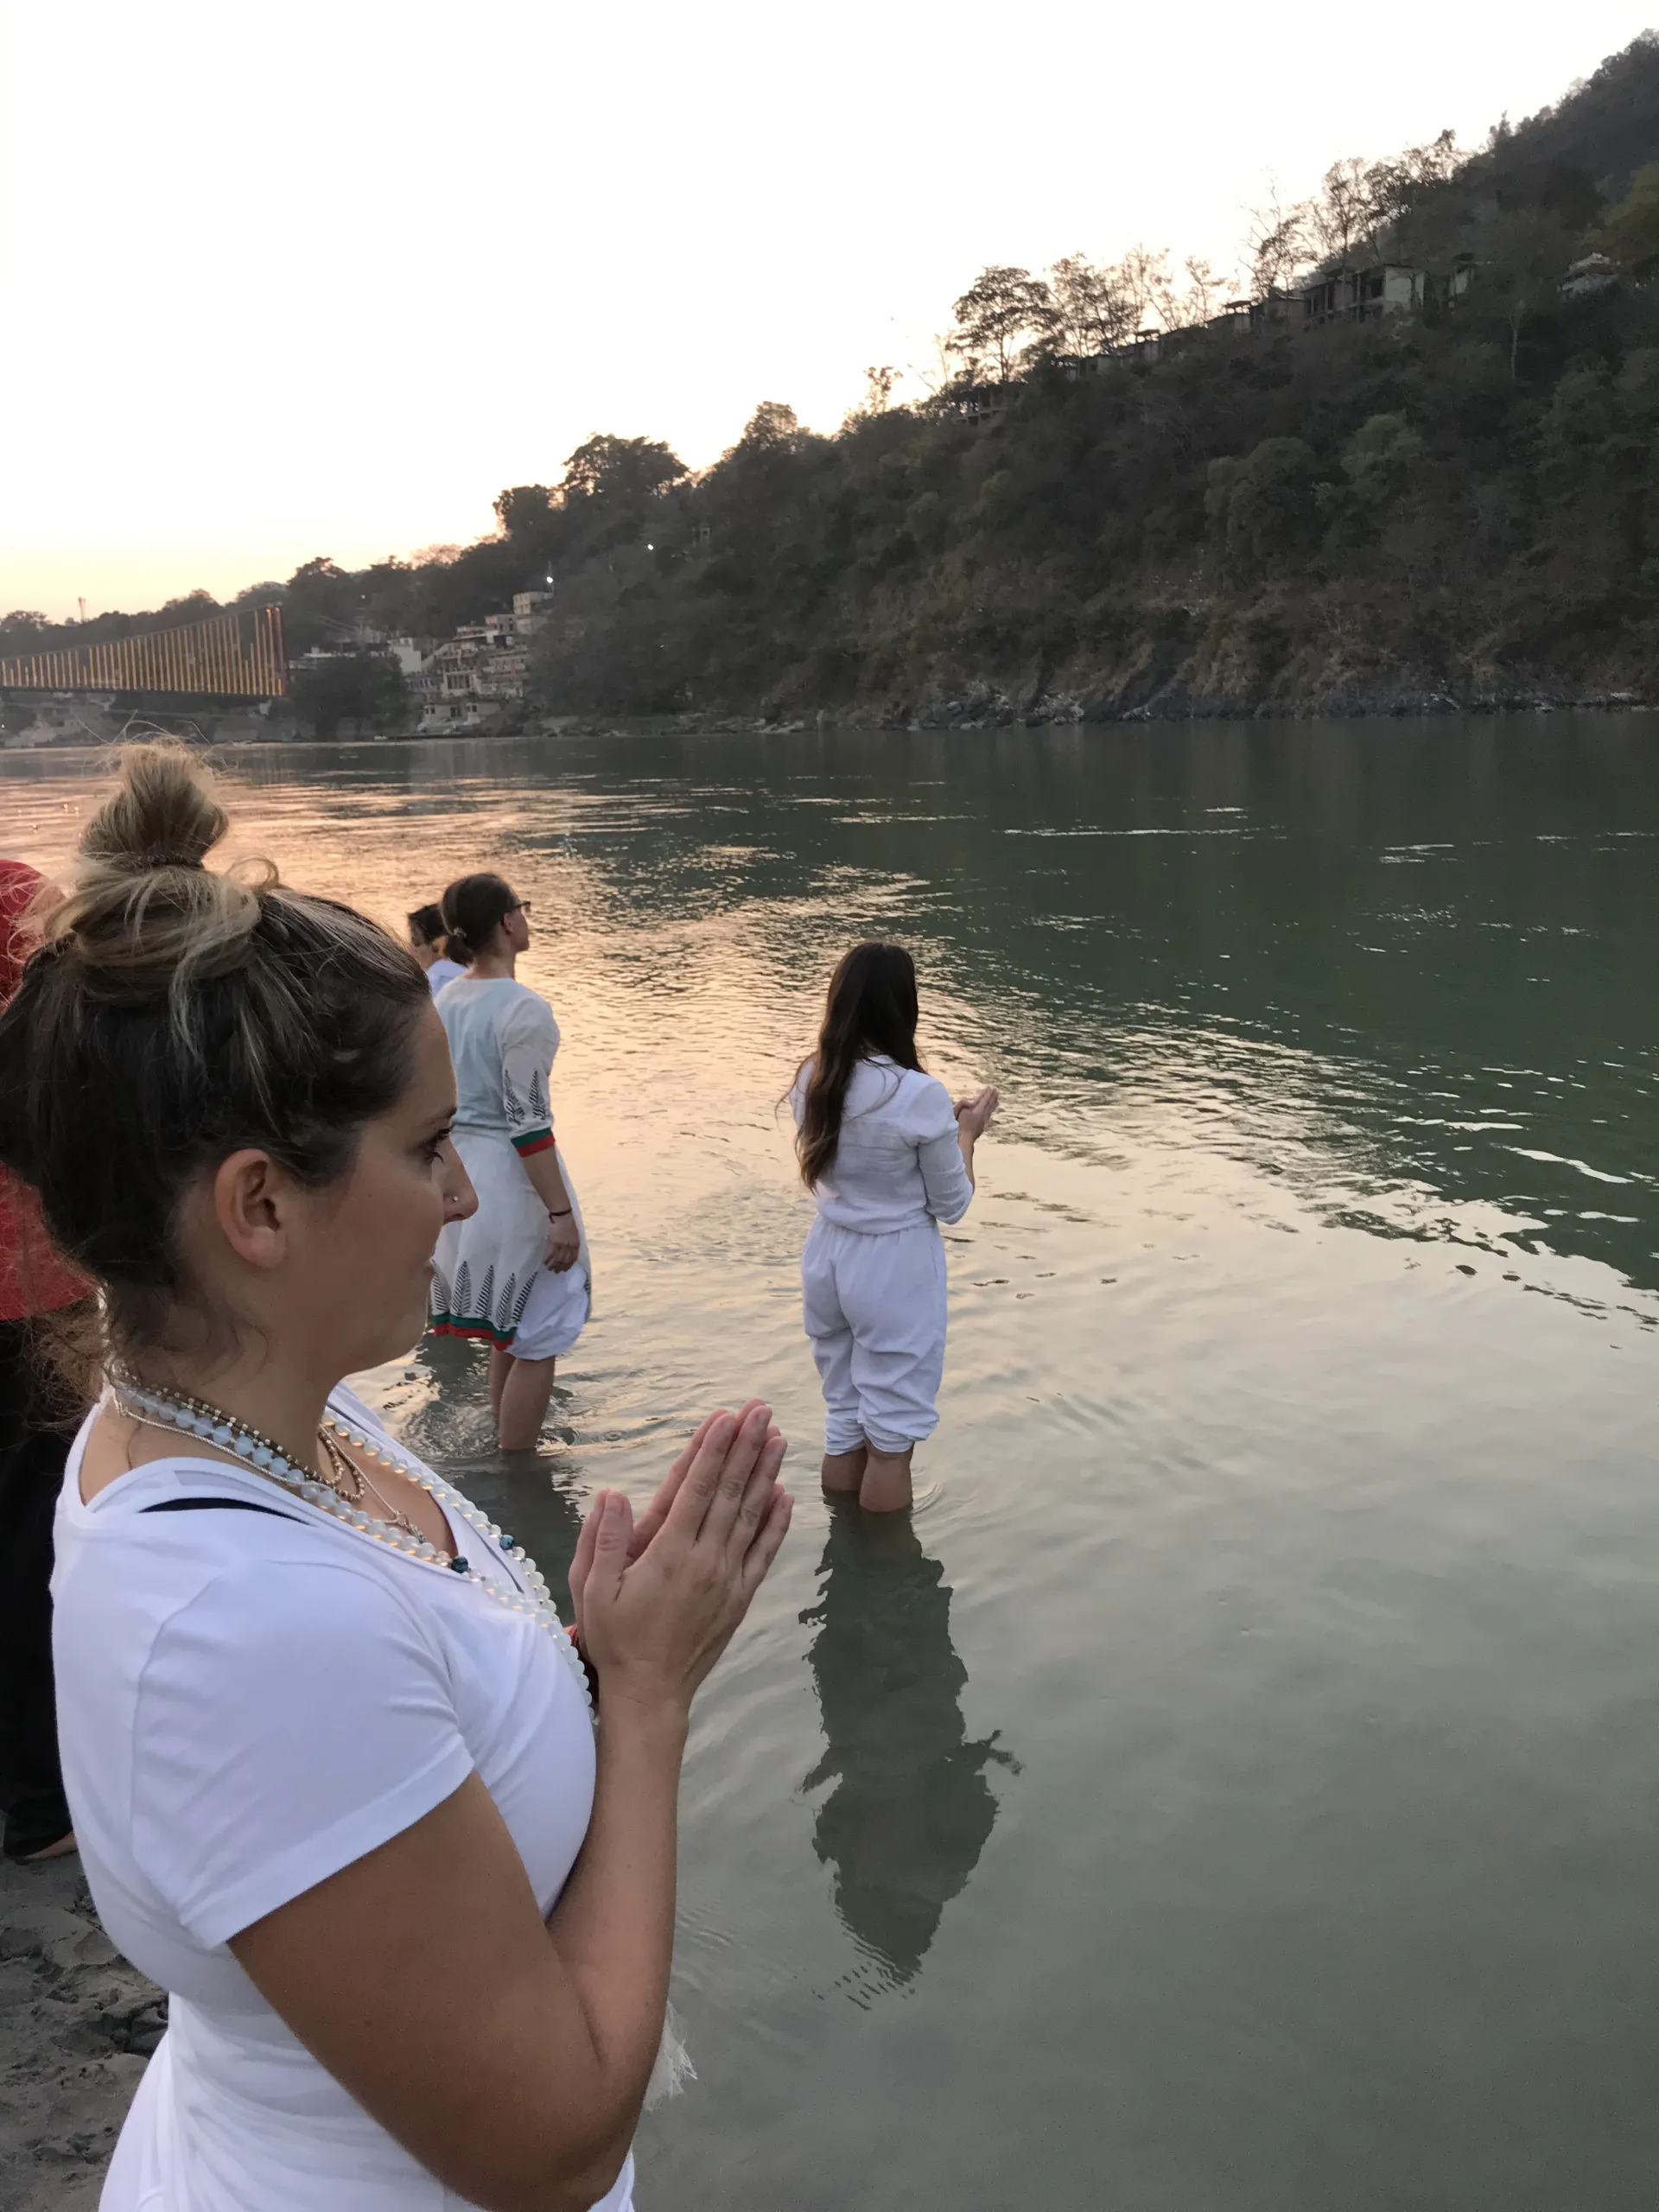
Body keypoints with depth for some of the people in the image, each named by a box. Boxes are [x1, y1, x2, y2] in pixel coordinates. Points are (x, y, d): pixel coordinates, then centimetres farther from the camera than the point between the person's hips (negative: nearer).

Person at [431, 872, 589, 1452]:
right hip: (512, 1175, -8)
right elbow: (529, 1124, -20)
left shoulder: (446, 1001, 6)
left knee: (506, 1330, 22)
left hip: (460, 1172, 9)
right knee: (537, 1339, 4)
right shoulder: (523, 1008, -18)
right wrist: (561, 1212, -17)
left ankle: (498, 1440, 34)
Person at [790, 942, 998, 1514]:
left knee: (843, 1421, 21)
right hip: (895, 1268, -6)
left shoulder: (810, 1081, -4)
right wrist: (967, 1132, 4)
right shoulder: (919, 1094, -22)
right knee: (891, 1436, 10)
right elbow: (952, 1205, -10)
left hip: (828, 1257, 6)